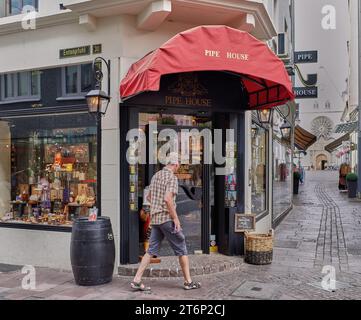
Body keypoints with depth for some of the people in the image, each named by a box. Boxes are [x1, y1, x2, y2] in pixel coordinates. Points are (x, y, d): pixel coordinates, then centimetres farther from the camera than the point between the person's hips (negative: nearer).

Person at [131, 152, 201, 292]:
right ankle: (188, 282, 14)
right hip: (167, 218, -7)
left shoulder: (156, 176, 13)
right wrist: (176, 218, -17)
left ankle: (136, 280, 5)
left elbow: (149, 197, 22)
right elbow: (168, 199, -24)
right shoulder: (172, 177, -13)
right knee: (181, 249, 5)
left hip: (155, 218, 8)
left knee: (151, 250, 9)